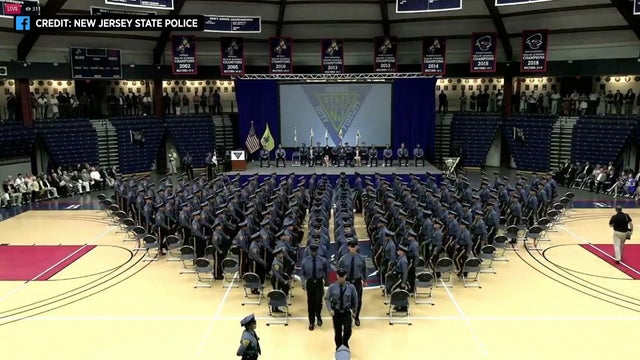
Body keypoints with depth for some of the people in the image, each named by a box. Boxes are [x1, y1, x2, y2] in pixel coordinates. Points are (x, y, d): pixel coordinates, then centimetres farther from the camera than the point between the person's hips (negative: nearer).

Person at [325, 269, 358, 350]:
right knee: (337, 332, 6)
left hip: (347, 312, 0)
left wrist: (352, 309, 3)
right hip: (336, 312, 0)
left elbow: (355, 300, 5)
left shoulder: (351, 287, -9)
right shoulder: (332, 287, -9)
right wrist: (330, 309, -9)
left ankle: (345, 344, 16)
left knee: (347, 330, -14)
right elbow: (327, 299, 1)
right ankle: (339, 348, 27)